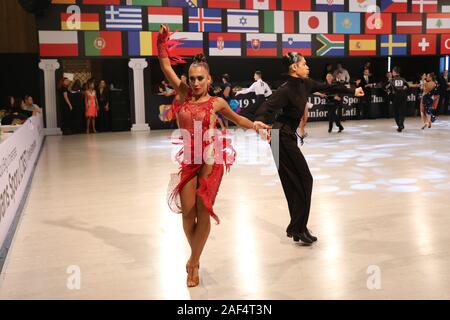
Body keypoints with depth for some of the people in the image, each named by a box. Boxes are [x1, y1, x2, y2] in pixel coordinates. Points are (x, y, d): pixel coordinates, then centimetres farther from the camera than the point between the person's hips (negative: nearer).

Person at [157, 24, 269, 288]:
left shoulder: (217, 102, 1)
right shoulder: (184, 94, 4)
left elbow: (236, 118, 18)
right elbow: (167, 67, 5)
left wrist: (255, 125, 7)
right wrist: (163, 42, -3)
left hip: (211, 161, -2)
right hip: (188, 160, 2)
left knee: (204, 212, 0)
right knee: (187, 212, 3)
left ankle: (194, 261, 14)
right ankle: (196, 258, 26)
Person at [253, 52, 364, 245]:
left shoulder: (305, 84, 7)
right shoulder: (286, 90, -18)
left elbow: (327, 88, 18)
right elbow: (269, 105, -32)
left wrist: (352, 91, 29)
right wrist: (260, 120, -54)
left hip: (288, 136, 9)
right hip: (282, 137, -9)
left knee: (294, 182, 11)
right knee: (304, 179, -6)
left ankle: (297, 227, 20)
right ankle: (298, 228, 1)